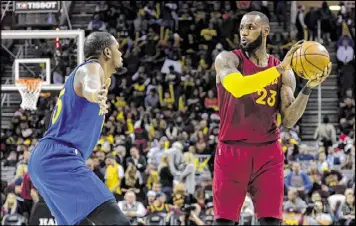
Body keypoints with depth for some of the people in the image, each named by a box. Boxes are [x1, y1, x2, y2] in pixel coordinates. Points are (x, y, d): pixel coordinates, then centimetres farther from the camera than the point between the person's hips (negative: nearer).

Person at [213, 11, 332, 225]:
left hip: (268, 153, 2)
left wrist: (309, 87, -14)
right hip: (232, 151, -2)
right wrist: (279, 69, -28)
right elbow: (237, 87, -25)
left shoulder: (285, 73, 8)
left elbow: (289, 120, -1)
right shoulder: (228, 59, -2)